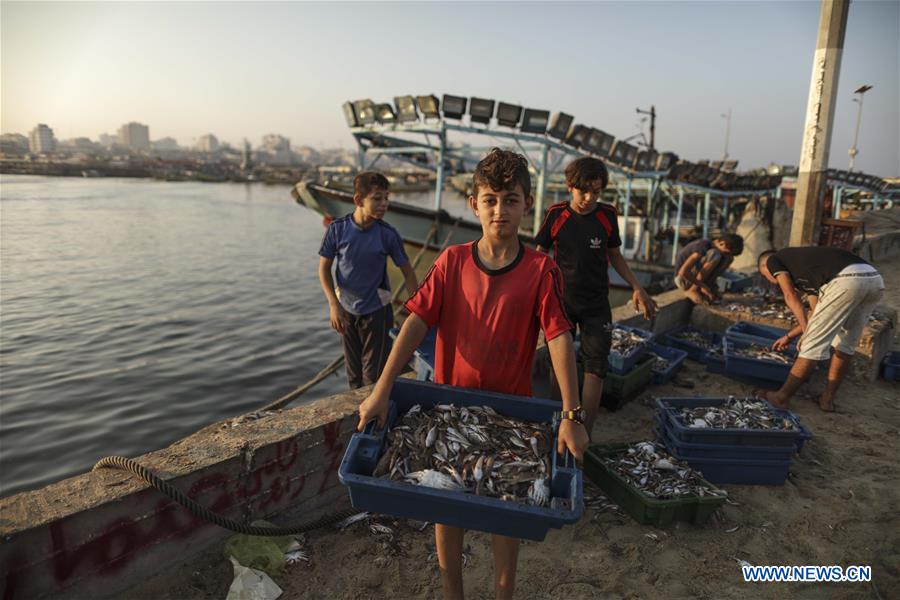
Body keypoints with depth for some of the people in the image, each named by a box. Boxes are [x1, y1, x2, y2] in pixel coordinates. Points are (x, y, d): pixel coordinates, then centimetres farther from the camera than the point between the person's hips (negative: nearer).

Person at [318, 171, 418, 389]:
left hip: (376, 311, -1)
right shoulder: (337, 229, -13)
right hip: (346, 311, 2)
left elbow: (407, 272, -5)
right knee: (353, 373, 16)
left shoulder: (388, 234, -14)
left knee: (374, 375, 3)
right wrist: (334, 305, -13)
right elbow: (324, 269, -4)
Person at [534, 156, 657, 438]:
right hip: (561, 301, -1)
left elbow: (614, 256, 11)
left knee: (595, 368, -5)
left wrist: (637, 288, 4)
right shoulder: (556, 214, -6)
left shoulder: (607, 215, -1)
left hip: (596, 304, 1)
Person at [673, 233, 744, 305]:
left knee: (729, 258, 0)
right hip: (684, 280, -8)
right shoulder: (703, 248, -25)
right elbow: (683, 272, -33)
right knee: (715, 255, -26)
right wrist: (703, 286, -23)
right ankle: (692, 290, -14)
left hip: (695, 278, 8)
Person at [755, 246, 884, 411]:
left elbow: (791, 297, 7)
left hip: (846, 279, -8)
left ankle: (781, 397, 10)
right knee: (846, 346, 21)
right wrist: (789, 336, 45)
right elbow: (818, 313, 37)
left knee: (812, 344, 0)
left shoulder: (773, 260, 19)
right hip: (875, 279, 8)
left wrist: (806, 332, 10)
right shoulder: (805, 269, 37)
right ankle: (828, 399, 29)